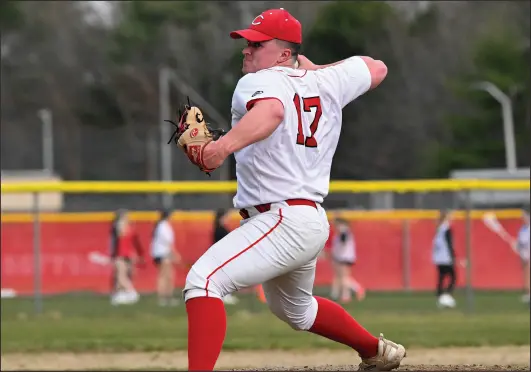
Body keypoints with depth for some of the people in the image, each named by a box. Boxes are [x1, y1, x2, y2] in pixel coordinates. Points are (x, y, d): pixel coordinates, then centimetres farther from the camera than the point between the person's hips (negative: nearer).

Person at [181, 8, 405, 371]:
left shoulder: (258, 82, -11)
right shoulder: (326, 82, 10)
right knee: (294, 307, 35)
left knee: (203, 279, -23)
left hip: (282, 220, -10)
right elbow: (376, 68, 27)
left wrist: (226, 145, -52)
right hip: (313, 221, 10)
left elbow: (272, 110, -37)